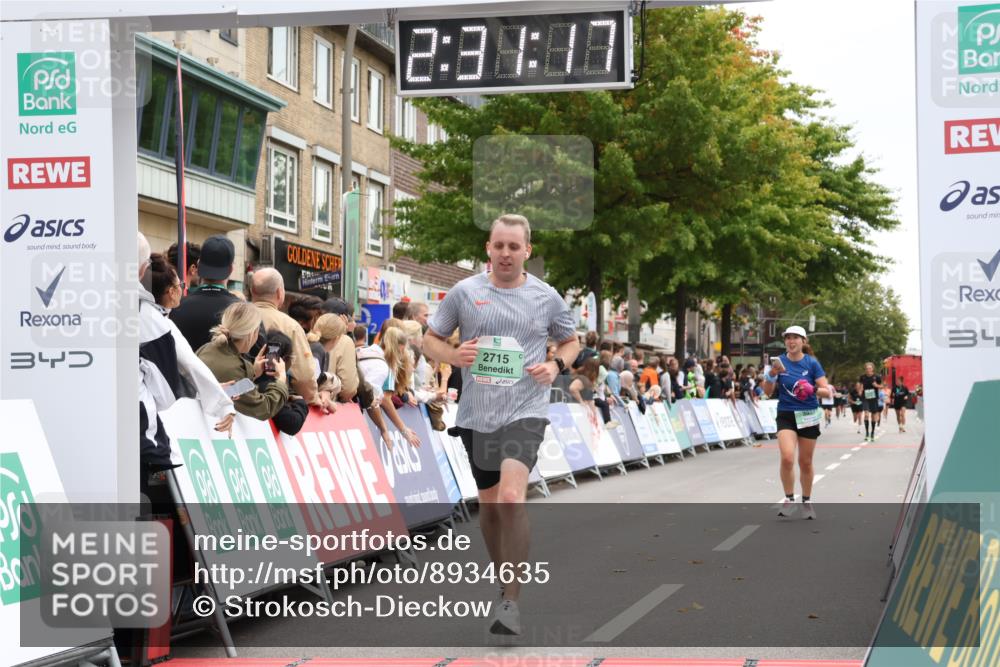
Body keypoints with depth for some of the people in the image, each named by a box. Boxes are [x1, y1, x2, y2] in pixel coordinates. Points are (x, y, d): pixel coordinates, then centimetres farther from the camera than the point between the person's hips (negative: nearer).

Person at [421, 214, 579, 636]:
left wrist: (556, 365, -5)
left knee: (511, 497, -21)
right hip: (476, 414, 3)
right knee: (488, 502, 13)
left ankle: (511, 601, -16)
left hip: (526, 411, -3)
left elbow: (570, 341, 16)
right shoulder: (464, 292, 1)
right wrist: (454, 356, -13)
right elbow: (431, 339, 9)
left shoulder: (546, 297, 2)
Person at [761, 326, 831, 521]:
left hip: (808, 416, 0)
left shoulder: (812, 363, -5)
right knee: (787, 457, -19)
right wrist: (772, 374, -19)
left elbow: (826, 391, -6)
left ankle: (807, 501, 27)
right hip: (786, 416, 0)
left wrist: (813, 389, -26)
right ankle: (789, 499, -4)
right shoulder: (780, 361, -1)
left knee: (805, 462, 9)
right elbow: (767, 391, -1)